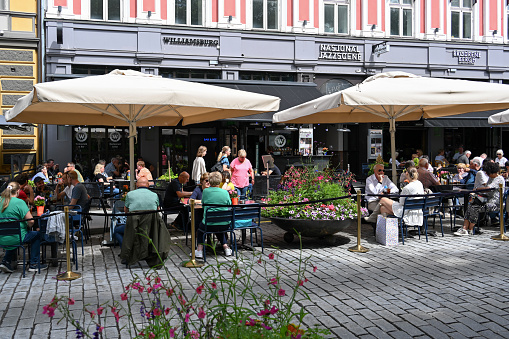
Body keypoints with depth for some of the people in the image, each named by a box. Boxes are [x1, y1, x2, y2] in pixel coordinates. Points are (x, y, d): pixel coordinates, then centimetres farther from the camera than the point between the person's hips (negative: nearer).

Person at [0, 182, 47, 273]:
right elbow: (31, 221, -18)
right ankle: (34, 264, 19)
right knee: (37, 235, 17)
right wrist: (28, 227, 4)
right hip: (15, 238, -6)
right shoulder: (19, 202, -15)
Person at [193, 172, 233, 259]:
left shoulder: (206, 191, -4)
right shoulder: (225, 192, -1)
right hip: (225, 225, 3)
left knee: (200, 228, 31)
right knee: (219, 230, 38)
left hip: (209, 225, -2)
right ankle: (226, 247, 28)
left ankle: (199, 249, 18)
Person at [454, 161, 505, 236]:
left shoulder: (499, 179, -10)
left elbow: (488, 188, -23)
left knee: (475, 208, -27)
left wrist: (477, 189, -9)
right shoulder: (490, 178, 20)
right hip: (488, 199, 9)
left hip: (495, 203, -9)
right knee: (470, 206, -17)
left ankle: (470, 230, -17)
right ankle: (464, 228, -27)